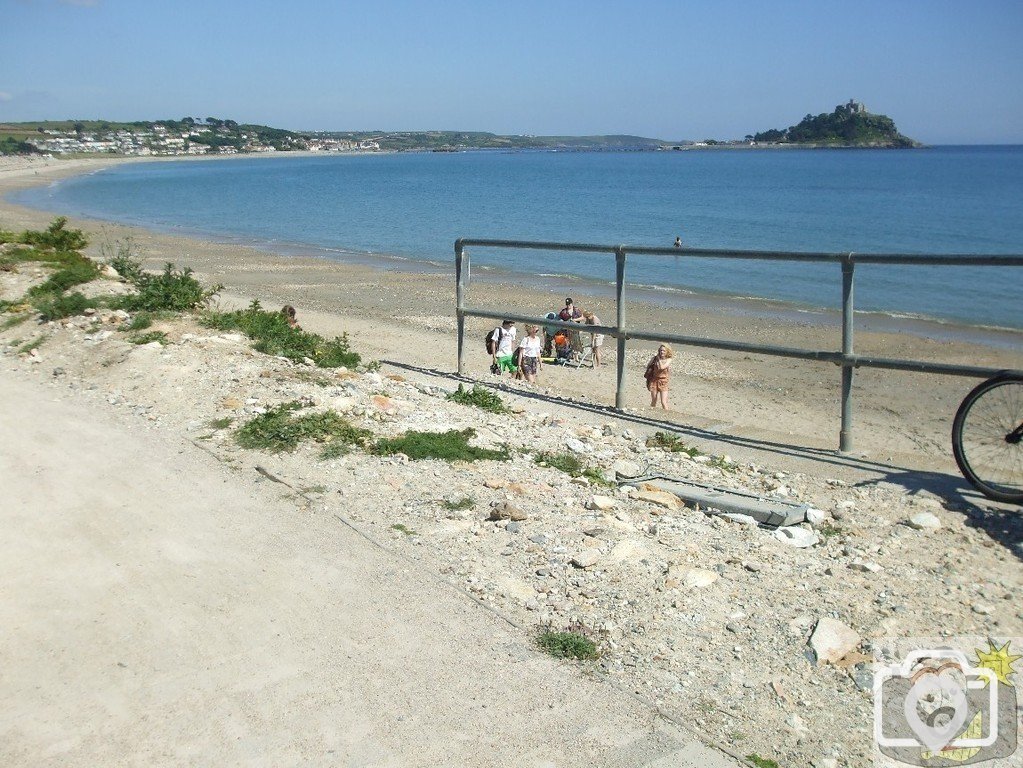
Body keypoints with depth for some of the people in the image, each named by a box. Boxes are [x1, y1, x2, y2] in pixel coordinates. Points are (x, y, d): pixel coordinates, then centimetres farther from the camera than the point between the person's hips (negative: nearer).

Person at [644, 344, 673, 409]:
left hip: (663, 382, -2)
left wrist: (659, 359, -10)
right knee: (654, 401, 10)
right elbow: (648, 366, 4)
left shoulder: (668, 360, -5)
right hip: (654, 381, 2)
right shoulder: (655, 358, 0)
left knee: (663, 402, -8)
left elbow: (662, 367, -19)